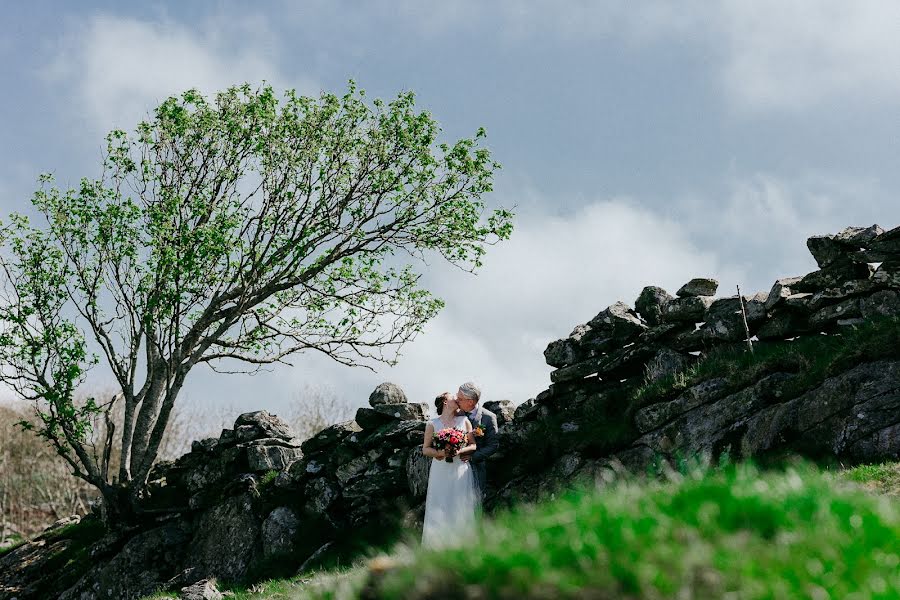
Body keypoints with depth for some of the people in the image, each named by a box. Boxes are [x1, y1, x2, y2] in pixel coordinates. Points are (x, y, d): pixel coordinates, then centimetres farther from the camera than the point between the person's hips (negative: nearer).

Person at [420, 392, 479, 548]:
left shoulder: (464, 421, 7)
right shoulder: (432, 424, 3)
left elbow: (473, 445, 6)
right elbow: (425, 449, 4)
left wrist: (459, 451, -12)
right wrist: (438, 452, -15)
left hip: (461, 470, 1)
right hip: (440, 472, -1)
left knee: (462, 510, -1)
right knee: (440, 510, -3)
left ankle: (461, 546, 6)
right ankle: (438, 546, 4)